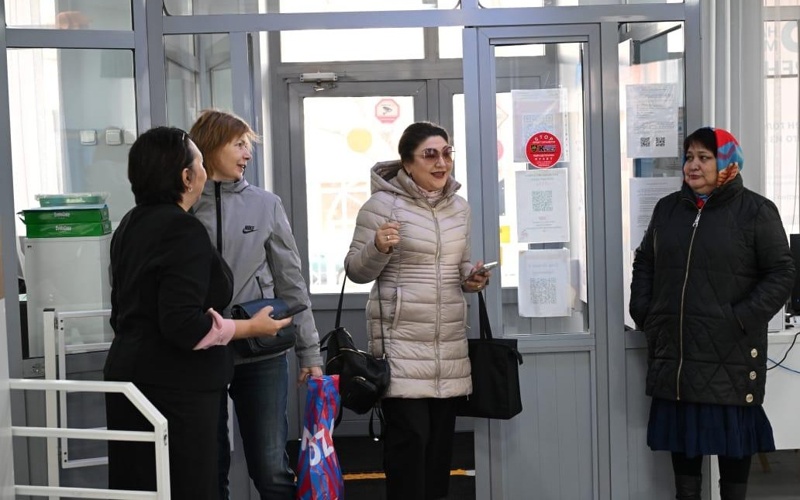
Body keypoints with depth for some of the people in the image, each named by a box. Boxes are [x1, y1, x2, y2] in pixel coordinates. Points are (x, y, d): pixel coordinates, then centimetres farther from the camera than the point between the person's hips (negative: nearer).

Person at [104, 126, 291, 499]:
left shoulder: (130, 225, 12)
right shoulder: (183, 230, -17)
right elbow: (184, 325, -24)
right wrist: (252, 327, -13)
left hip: (131, 375, 9)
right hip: (173, 387, -9)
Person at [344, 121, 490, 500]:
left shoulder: (459, 207, 11)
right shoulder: (383, 204, -7)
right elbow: (356, 271, -5)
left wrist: (472, 279, 2)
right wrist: (378, 248, -24)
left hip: (450, 340, 6)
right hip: (402, 338, -6)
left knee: (441, 435, 11)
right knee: (409, 434, -7)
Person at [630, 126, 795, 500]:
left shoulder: (755, 210, -4)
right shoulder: (667, 208, 11)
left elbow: (781, 274, -6)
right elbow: (644, 263, 19)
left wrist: (741, 321, -16)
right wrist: (643, 315, 7)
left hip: (731, 353, -4)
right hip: (675, 350, 4)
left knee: (733, 434, 7)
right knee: (681, 433, 12)